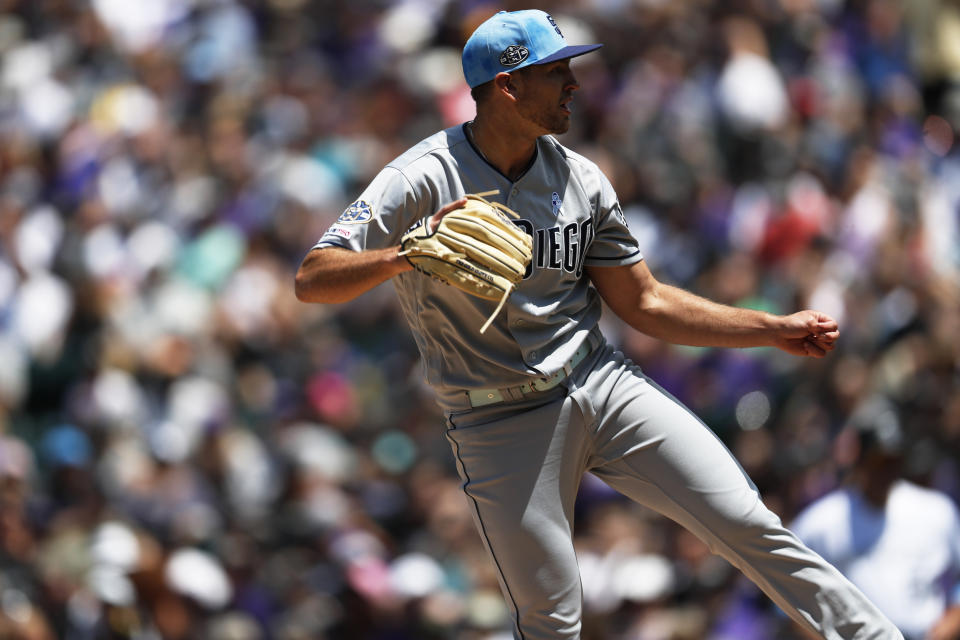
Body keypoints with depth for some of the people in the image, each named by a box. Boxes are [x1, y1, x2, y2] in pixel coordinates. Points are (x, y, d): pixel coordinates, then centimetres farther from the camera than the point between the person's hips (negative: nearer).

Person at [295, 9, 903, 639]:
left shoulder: (580, 179, 4)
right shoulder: (424, 180, -12)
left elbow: (644, 302, 11)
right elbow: (313, 280, -18)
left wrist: (777, 330, 7)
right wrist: (405, 256, -38)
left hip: (598, 383, 4)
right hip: (501, 420, -4)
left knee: (745, 523, -5)